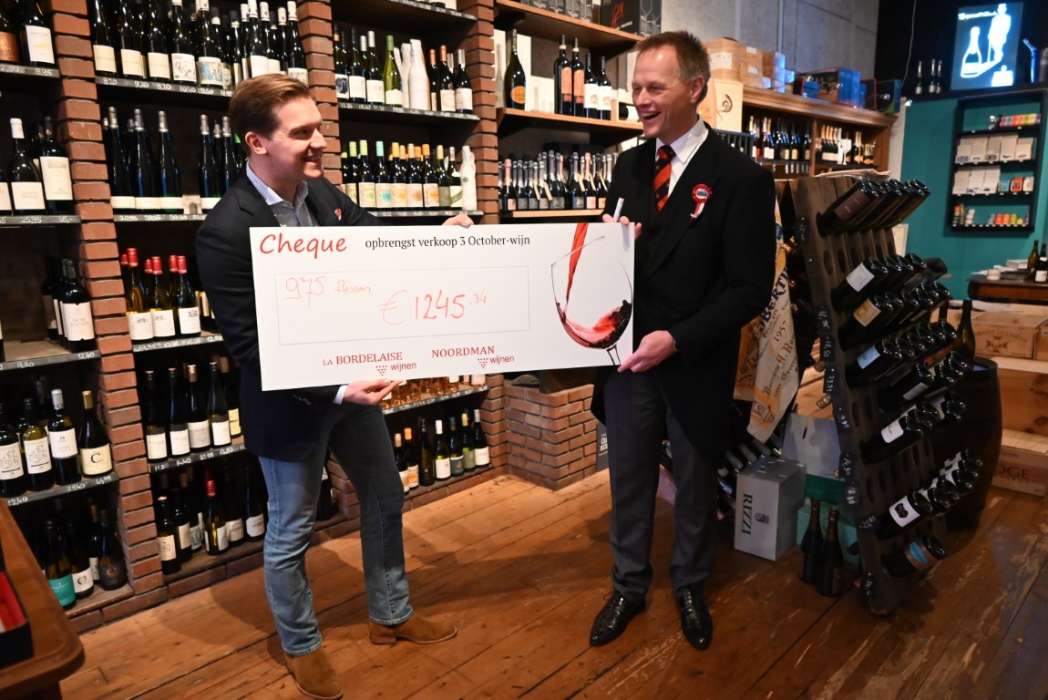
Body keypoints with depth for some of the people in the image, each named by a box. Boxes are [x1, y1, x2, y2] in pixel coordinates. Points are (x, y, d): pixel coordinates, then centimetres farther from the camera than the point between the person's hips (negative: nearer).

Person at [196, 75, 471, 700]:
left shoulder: (323, 193, -3)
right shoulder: (226, 231, -22)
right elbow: (250, 344, -23)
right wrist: (336, 388, -31)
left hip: (354, 380, 7)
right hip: (291, 403, -7)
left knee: (385, 500, 19)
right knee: (291, 531, 14)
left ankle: (391, 615, 43)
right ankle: (302, 646, 40)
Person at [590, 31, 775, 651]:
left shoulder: (742, 177, -12)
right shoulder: (630, 165, 4)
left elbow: (751, 289, -14)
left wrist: (677, 339, -22)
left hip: (695, 365, -4)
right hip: (629, 356, 4)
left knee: (696, 486, 16)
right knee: (629, 482, 16)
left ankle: (690, 589, 41)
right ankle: (629, 587, 37)